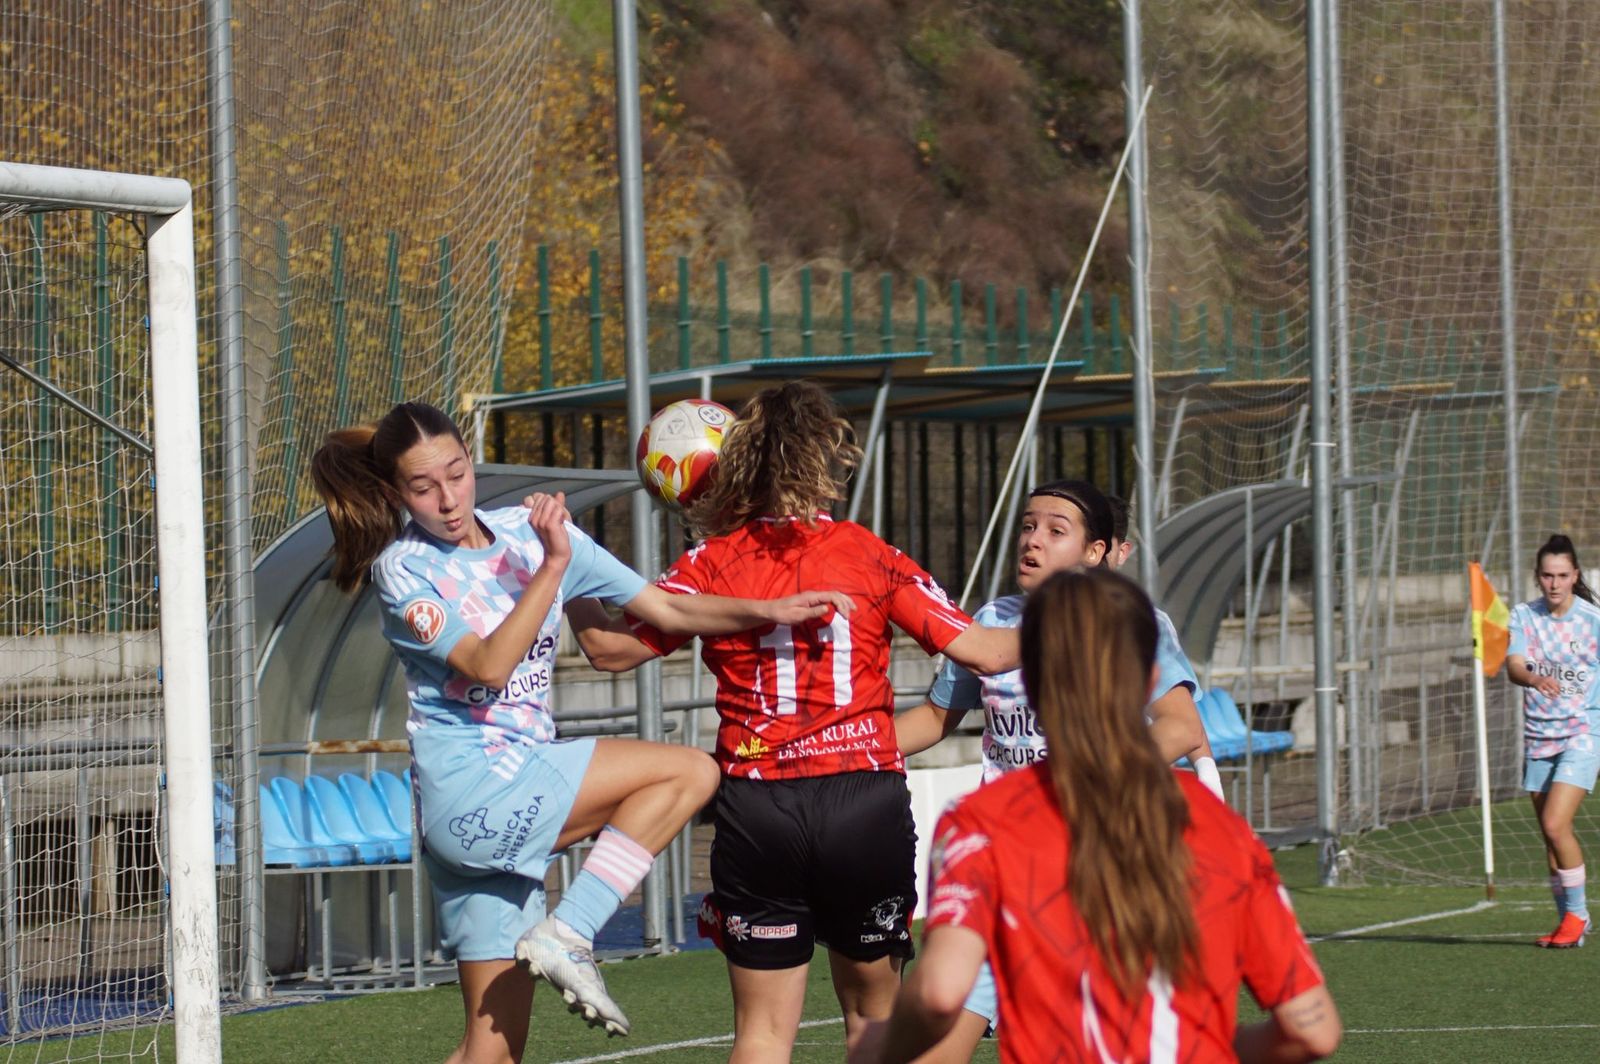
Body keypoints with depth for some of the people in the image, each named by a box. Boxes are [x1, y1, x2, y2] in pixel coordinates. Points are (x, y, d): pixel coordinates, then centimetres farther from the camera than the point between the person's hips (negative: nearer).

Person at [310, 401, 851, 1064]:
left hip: (513, 815, 6)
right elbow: (487, 666, -18)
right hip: (469, 790, -6)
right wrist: (551, 566, -22)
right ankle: (567, 936, -15)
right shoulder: (404, 568, -4)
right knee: (687, 771, -13)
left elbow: (665, 611, 12)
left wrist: (768, 611, 0)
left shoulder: (529, 533, 11)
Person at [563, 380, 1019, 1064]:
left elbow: (610, 648, -2)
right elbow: (984, 650, 0)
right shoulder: (873, 558, 1)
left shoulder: (714, 563, 0)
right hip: (867, 801, 0)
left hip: (758, 809, 0)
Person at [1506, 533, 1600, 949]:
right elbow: (1513, 665, -14)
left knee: (1556, 825, -18)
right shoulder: (1524, 616, 1)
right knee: (1550, 834, 9)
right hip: (1538, 736, 4)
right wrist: (1534, 678, -35)